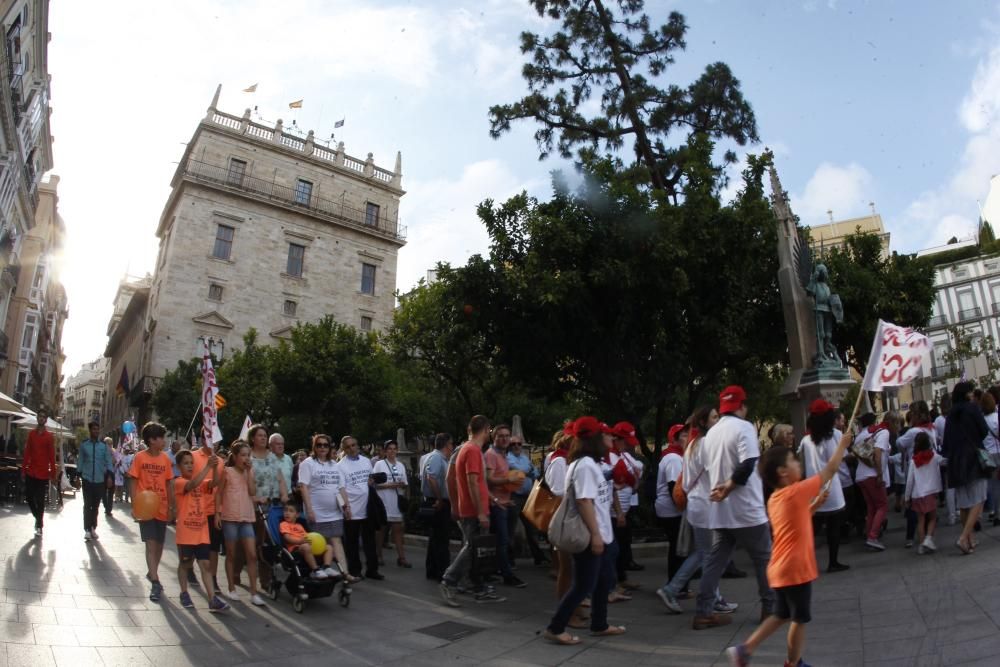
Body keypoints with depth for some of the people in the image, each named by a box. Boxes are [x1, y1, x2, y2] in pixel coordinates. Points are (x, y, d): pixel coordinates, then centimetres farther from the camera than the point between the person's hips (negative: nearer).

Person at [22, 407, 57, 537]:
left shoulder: (49, 436, -4)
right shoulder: (31, 433, 6)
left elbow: (52, 456, -4)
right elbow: (27, 452, 9)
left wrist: (53, 474, -6)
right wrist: (23, 469, 4)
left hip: (43, 473, -3)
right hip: (30, 472, 3)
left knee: (40, 500, 2)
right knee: (29, 497, 6)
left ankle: (39, 525, 13)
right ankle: (39, 519, 28)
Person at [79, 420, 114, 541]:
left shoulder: (104, 445, -2)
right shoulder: (84, 445, -1)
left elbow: (109, 462, -3)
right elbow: (81, 461, 5)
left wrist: (109, 476, -13)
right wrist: (79, 475, 4)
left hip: (100, 480, 1)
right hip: (87, 479, -1)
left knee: (96, 505, 11)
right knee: (87, 505, -5)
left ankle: (93, 528, 25)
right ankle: (87, 530, 1)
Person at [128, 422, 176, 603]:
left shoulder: (165, 459, 2)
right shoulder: (140, 458, -7)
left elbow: (168, 484, 7)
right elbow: (133, 483, -4)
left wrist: (172, 507, 6)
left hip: (161, 508, 4)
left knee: (159, 544, 14)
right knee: (151, 544, -8)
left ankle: (152, 572, 35)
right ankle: (155, 583, -5)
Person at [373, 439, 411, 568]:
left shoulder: (401, 466, 10)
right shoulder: (379, 464, -3)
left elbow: (405, 484, 15)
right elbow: (374, 484, -7)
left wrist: (403, 485, -8)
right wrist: (389, 485, -17)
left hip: (397, 502, 3)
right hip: (383, 503, -3)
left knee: (398, 530, 2)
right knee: (382, 530, 8)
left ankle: (401, 557, 2)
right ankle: (378, 555, 21)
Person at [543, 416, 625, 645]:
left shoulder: (591, 463, 13)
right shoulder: (584, 465, -19)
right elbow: (584, 501, -24)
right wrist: (594, 534, -24)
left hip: (601, 534, 10)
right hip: (589, 536, -10)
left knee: (604, 581, 18)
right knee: (584, 585, -2)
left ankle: (599, 625, 33)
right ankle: (555, 629, 7)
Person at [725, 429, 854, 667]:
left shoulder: (774, 499, 9)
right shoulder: (796, 492, -16)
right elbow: (829, 471, -10)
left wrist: (814, 505, 13)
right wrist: (842, 444, 1)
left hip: (779, 570, 8)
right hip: (796, 569, -8)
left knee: (781, 615, 19)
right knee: (800, 620, 10)